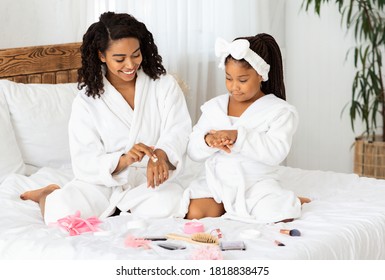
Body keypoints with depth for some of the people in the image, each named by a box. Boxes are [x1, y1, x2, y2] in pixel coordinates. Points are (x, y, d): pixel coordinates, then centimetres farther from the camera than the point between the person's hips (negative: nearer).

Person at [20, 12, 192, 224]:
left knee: (167, 205, -34)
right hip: (103, 180, 0)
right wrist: (123, 160, -33)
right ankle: (49, 195, 11)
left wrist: (161, 154, -36)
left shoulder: (164, 85, 0)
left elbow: (178, 129, -12)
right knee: (61, 213, -27)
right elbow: (85, 162, -11)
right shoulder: (87, 100, -3)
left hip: (149, 179, 1)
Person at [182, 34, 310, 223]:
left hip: (257, 182, -3)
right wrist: (208, 141, -18)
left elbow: (276, 152, -18)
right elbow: (193, 151, 6)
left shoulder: (279, 111, -2)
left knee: (281, 216, -29)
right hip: (217, 180, 3)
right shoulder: (213, 107, 10)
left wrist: (238, 136, -29)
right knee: (194, 213, -25)